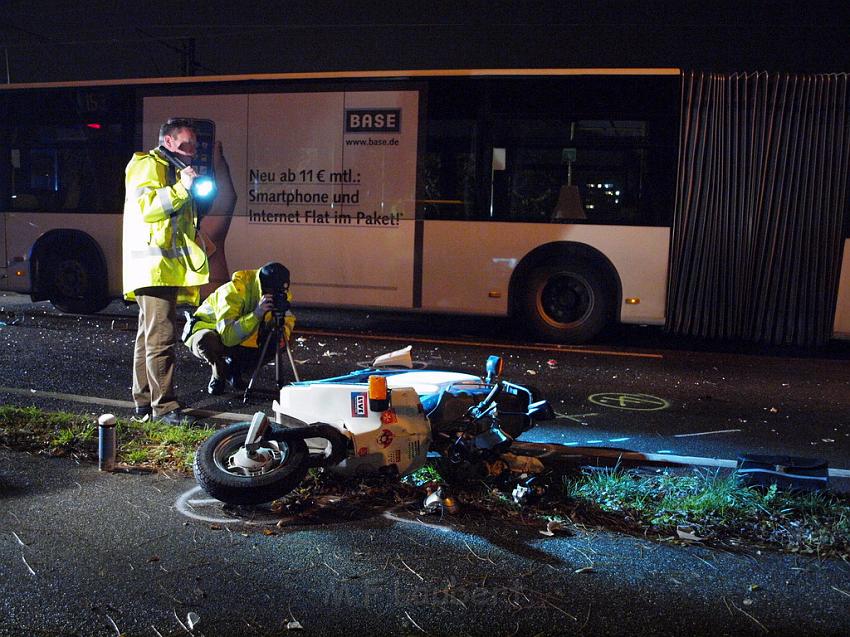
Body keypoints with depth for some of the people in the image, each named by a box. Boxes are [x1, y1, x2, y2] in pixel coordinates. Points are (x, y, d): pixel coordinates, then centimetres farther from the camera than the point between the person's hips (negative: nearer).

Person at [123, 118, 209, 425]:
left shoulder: (171, 170, 26)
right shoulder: (147, 165, -4)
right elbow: (146, 207, -20)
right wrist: (181, 188, -22)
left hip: (168, 267, 10)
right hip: (154, 265, -10)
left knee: (149, 336, 13)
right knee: (162, 337, -13)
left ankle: (144, 402, 20)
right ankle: (164, 406, -12)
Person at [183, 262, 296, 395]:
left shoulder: (279, 294, -15)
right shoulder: (234, 291, -34)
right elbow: (227, 336, -41)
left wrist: (283, 334, -31)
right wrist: (256, 314, -50)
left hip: (242, 341, 5)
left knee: (276, 344, -16)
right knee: (208, 339, -40)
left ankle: (235, 369, 5)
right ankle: (219, 374, -7)